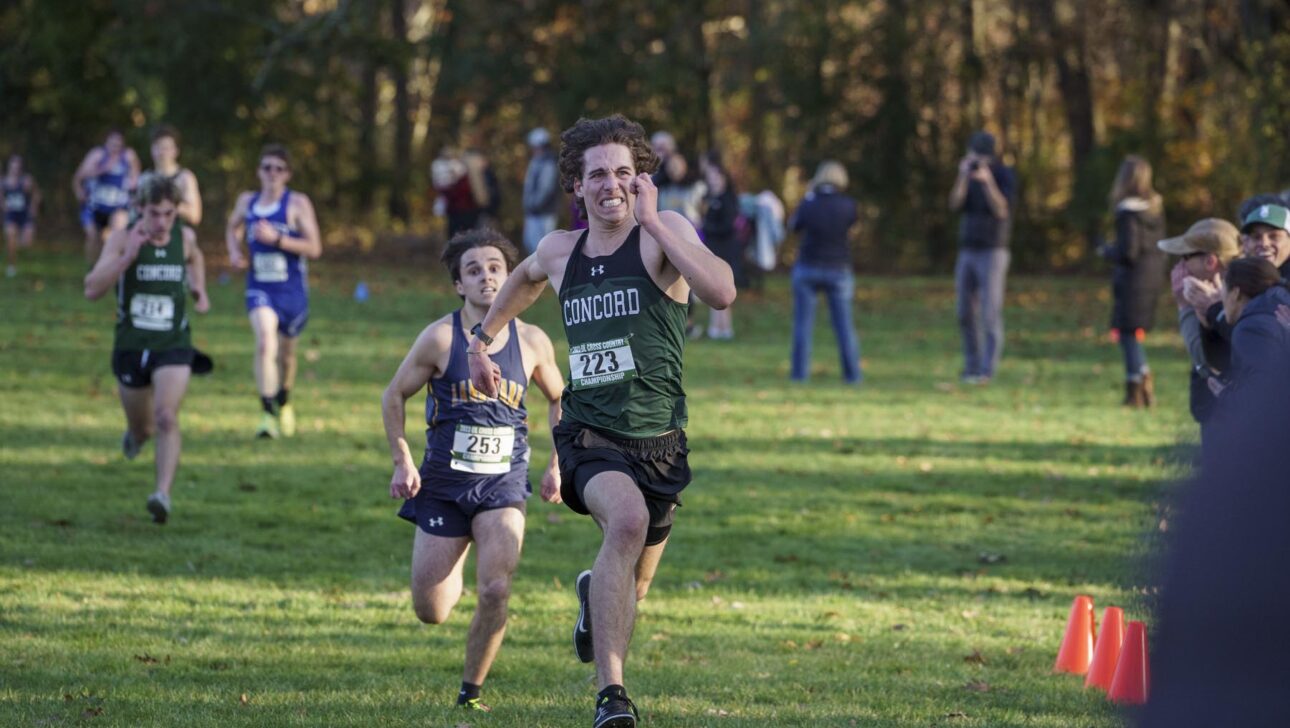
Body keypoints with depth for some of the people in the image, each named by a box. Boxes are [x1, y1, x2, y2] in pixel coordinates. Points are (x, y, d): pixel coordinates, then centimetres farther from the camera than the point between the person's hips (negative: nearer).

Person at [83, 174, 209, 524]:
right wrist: (127, 256, -30)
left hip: (173, 347, 0)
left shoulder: (184, 237, -1)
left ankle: (163, 494, -27)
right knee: (142, 428, 15)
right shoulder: (122, 239, -10)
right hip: (130, 347, 0)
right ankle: (136, 434, 53)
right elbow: (92, 289, -20)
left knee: (167, 417, -22)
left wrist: (199, 289, 8)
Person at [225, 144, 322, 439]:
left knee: (286, 353, 16)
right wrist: (234, 251, 5)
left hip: (291, 289, 0)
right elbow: (232, 228, 26)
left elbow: (314, 248, -12)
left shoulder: (298, 203, -7)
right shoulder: (247, 201, 5)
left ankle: (284, 403, 46)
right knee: (265, 342, -25)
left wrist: (277, 239, -22)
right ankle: (268, 415, -26)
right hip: (260, 288, 0)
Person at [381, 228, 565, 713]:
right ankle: (456, 559, 41)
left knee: (495, 591, -20)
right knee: (430, 613, 3)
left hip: (504, 484, 0)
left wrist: (557, 464, 11)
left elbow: (558, 399, 17)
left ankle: (471, 691, 0)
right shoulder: (441, 338, -8)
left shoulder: (532, 342, -1)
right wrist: (402, 462, -1)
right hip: (443, 484, 0)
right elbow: (394, 396, 4)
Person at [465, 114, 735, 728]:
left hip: (659, 442, 0)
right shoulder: (559, 252, 7)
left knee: (627, 592, 14)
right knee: (628, 518, -34)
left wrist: (651, 221, -24)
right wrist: (482, 338, 36)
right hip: (590, 437, 0)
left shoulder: (663, 233, -5)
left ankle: (594, 597, 55)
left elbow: (721, 293, -26)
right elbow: (525, 279, 34)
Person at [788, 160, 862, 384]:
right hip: (838, 271, 0)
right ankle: (852, 373, 9)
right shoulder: (847, 205, -11)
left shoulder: (809, 204, -10)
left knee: (803, 324, 6)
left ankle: (799, 371, 4)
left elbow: (794, 225, 8)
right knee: (844, 325, 7)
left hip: (808, 267, 0)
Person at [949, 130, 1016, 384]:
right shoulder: (969, 174, 8)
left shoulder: (1005, 174, -9)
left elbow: (1001, 211, -22)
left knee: (990, 313, -10)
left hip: (993, 253, -6)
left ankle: (986, 371, -9)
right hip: (967, 253, 6)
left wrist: (988, 181, -35)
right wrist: (962, 177, -23)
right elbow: (955, 204, -8)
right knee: (967, 314, 7)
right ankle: (972, 366, 17)